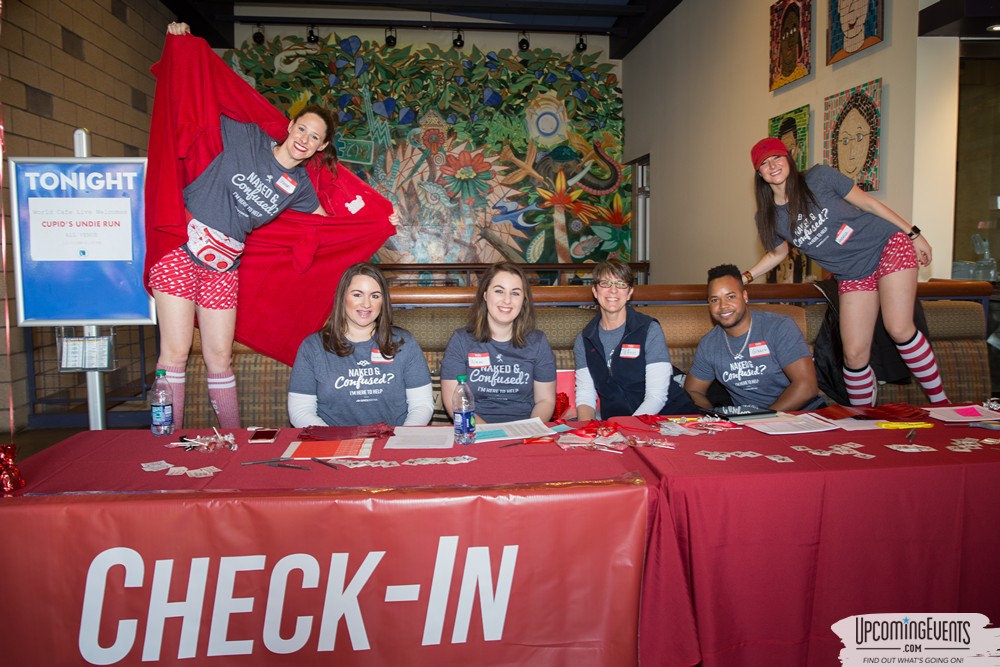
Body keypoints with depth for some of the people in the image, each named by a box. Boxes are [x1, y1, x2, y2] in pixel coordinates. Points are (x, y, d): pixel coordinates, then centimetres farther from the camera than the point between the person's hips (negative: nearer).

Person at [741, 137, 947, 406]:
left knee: (899, 329, -20)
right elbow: (778, 253, 17)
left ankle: (939, 400, -3)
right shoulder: (768, 217, -1)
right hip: (853, 275, 3)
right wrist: (744, 277, 5)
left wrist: (913, 233, 0)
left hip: (887, 245, -3)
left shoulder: (820, 177, -9)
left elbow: (867, 202, -2)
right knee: (854, 353, -6)